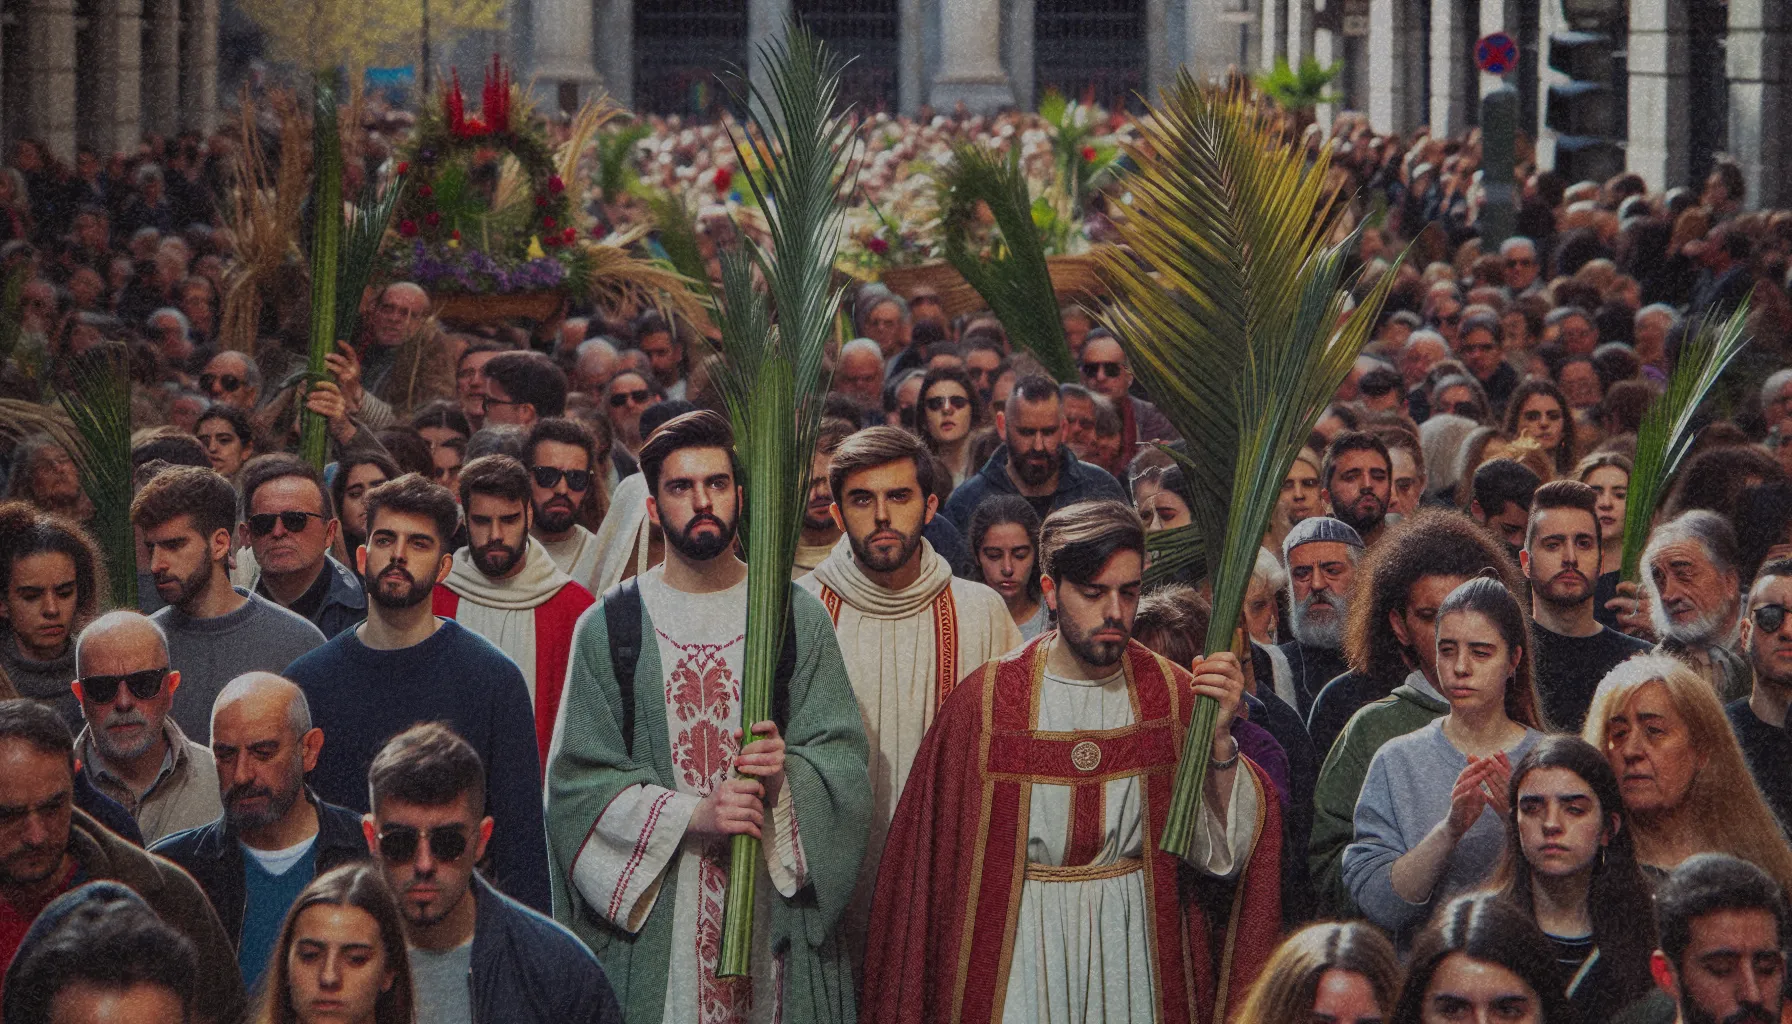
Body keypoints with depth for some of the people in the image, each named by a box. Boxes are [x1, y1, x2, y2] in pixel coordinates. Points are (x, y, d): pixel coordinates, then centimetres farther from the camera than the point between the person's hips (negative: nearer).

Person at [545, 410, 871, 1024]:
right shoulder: (608, 627, 3)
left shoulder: (797, 616, 5)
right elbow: (578, 779, -2)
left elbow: (844, 756, 3)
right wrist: (693, 814, -15)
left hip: (776, 914, 1)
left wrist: (786, 773, -19)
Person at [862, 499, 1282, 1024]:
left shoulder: (1173, 694, -3)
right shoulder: (986, 700, -9)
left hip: (1139, 950, 2)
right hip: (1018, 956, -2)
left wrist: (1219, 738, -23)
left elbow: (1223, 852, -9)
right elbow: (935, 858, -3)